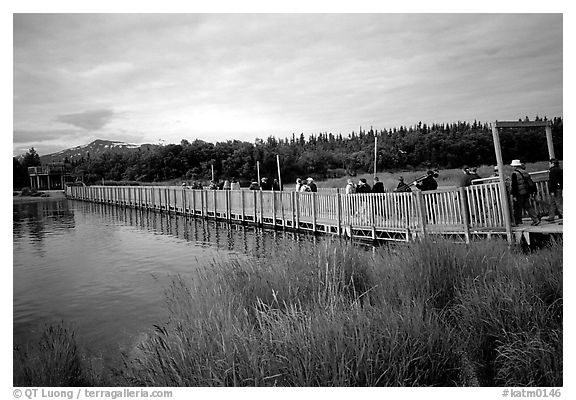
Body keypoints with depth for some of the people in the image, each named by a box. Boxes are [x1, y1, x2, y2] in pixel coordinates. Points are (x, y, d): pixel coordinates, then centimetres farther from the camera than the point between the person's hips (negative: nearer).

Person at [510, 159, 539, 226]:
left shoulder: (514, 173, -15)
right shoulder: (525, 172, 10)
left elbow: (514, 185, -19)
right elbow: (530, 182, 15)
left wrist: (514, 195, -17)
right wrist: (529, 192, 21)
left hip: (519, 194, -8)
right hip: (526, 193, 8)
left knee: (517, 209, 3)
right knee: (527, 206, 14)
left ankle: (517, 222, 12)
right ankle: (536, 219, 6)